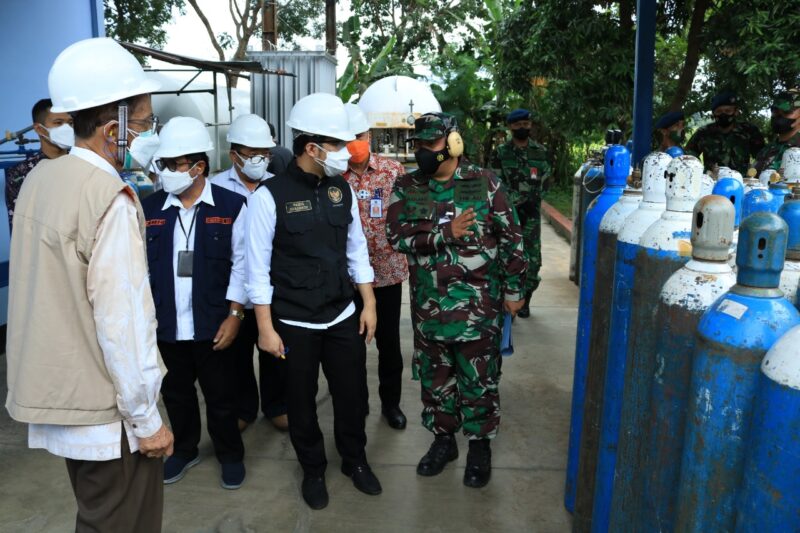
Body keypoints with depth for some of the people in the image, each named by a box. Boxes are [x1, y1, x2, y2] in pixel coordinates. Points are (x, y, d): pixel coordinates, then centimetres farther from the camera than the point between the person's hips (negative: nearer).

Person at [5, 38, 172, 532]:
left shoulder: (41, 178, 4)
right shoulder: (110, 199, -22)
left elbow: (54, 291, 9)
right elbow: (124, 322, -22)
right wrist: (146, 418, -14)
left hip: (59, 394, 8)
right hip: (106, 410, -8)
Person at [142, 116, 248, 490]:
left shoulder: (231, 206, -7)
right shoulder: (148, 208, 0)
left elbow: (241, 263, -5)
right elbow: (140, 266, 4)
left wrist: (234, 315, -8)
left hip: (213, 325, -2)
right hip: (165, 325, 3)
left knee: (221, 396, 12)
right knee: (175, 393, 19)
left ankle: (230, 454, 34)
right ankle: (184, 450, 42)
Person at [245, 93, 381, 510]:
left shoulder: (342, 190, 0)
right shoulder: (270, 196, -15)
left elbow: (356, 250, 8)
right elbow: (258, 267, -11)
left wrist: (369, 304, 7)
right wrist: (266, 327, -10)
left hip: (343, 317, 4)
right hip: (294, 324, -4)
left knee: (352, 395, 15)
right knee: (302, 402, 14)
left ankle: (355, 461, 40)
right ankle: (313, 470, 38)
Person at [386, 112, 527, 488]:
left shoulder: (485, 184, -6)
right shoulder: (406, 188, 1)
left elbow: (511, 239, -2)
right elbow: (397, 235, -12)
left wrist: (514, 289, -1)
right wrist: (447, 233, -22)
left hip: (477, 304, -2)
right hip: (429, 305, 3)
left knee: (478, 379, 9)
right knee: (434, 376, 16)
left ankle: (480, 445, 28)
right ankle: (442, 438, 36)